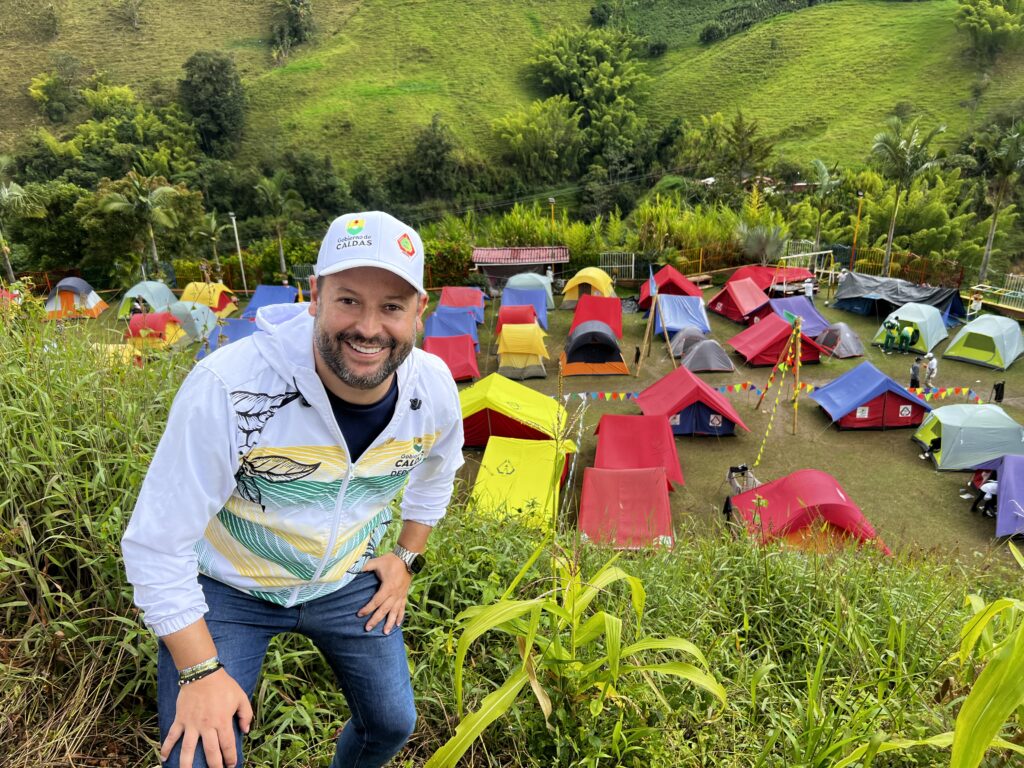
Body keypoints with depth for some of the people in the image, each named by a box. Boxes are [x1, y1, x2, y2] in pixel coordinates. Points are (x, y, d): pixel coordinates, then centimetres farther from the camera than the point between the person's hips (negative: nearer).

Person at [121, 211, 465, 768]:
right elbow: (156, 545, -23)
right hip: (227, 588, -3)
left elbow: (436, 471, 6)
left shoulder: (435, 391, -20)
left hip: (348, 581, 4)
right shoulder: (227, 388, -34)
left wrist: (408, 557, 5)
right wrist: (199, 672, -19)